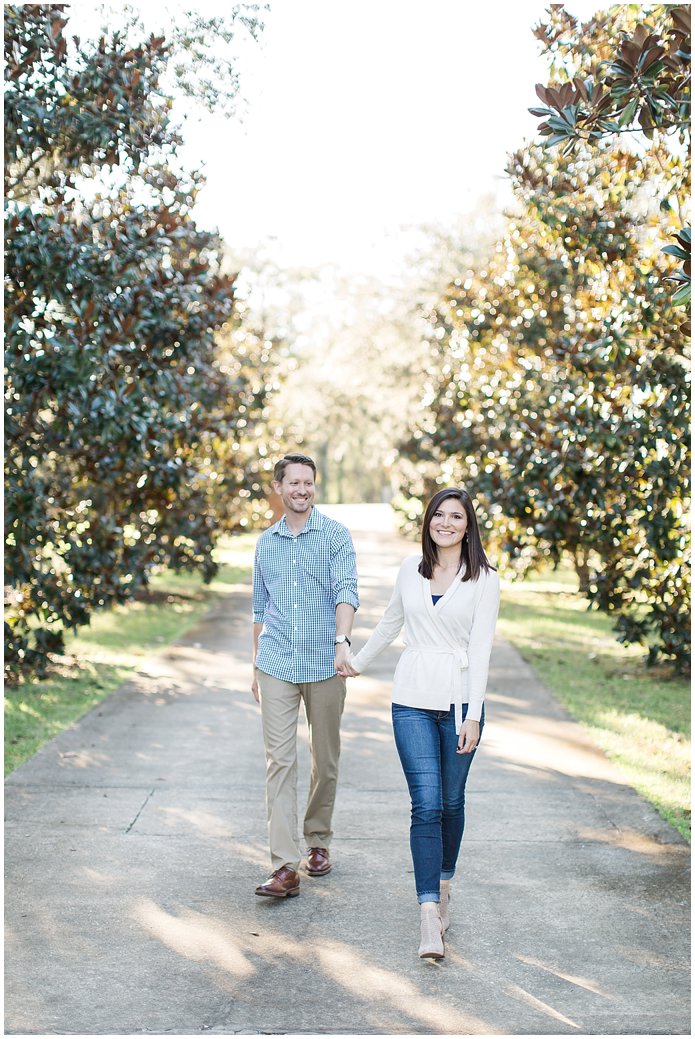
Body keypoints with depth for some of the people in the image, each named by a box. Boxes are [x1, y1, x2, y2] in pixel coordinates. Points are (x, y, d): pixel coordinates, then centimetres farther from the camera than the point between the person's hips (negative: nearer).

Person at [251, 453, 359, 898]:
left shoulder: (335, 535, -1)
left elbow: (346, 590, -15)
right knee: (280, 761, -7)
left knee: (325, 759, 10)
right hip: (277, 666, 2)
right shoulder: (266, 542, 11)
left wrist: (343, 639, -32)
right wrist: (256, 666, 21)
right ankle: (285, 866, -10)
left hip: (323, 665, -2)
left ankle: (319, 840, 30)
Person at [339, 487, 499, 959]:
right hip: (413, 699, 1)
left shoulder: (484, 578, -3)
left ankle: (444, 884, 34)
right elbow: (390, 624, 22)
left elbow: (480, 648, -9)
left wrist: (473, 716, -14)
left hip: (460, 698, -1)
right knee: (426, 804, -7)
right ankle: (430, 918, -10)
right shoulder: (411, 569, 7)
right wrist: (357, 663, 31)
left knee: (452, 801, 10)